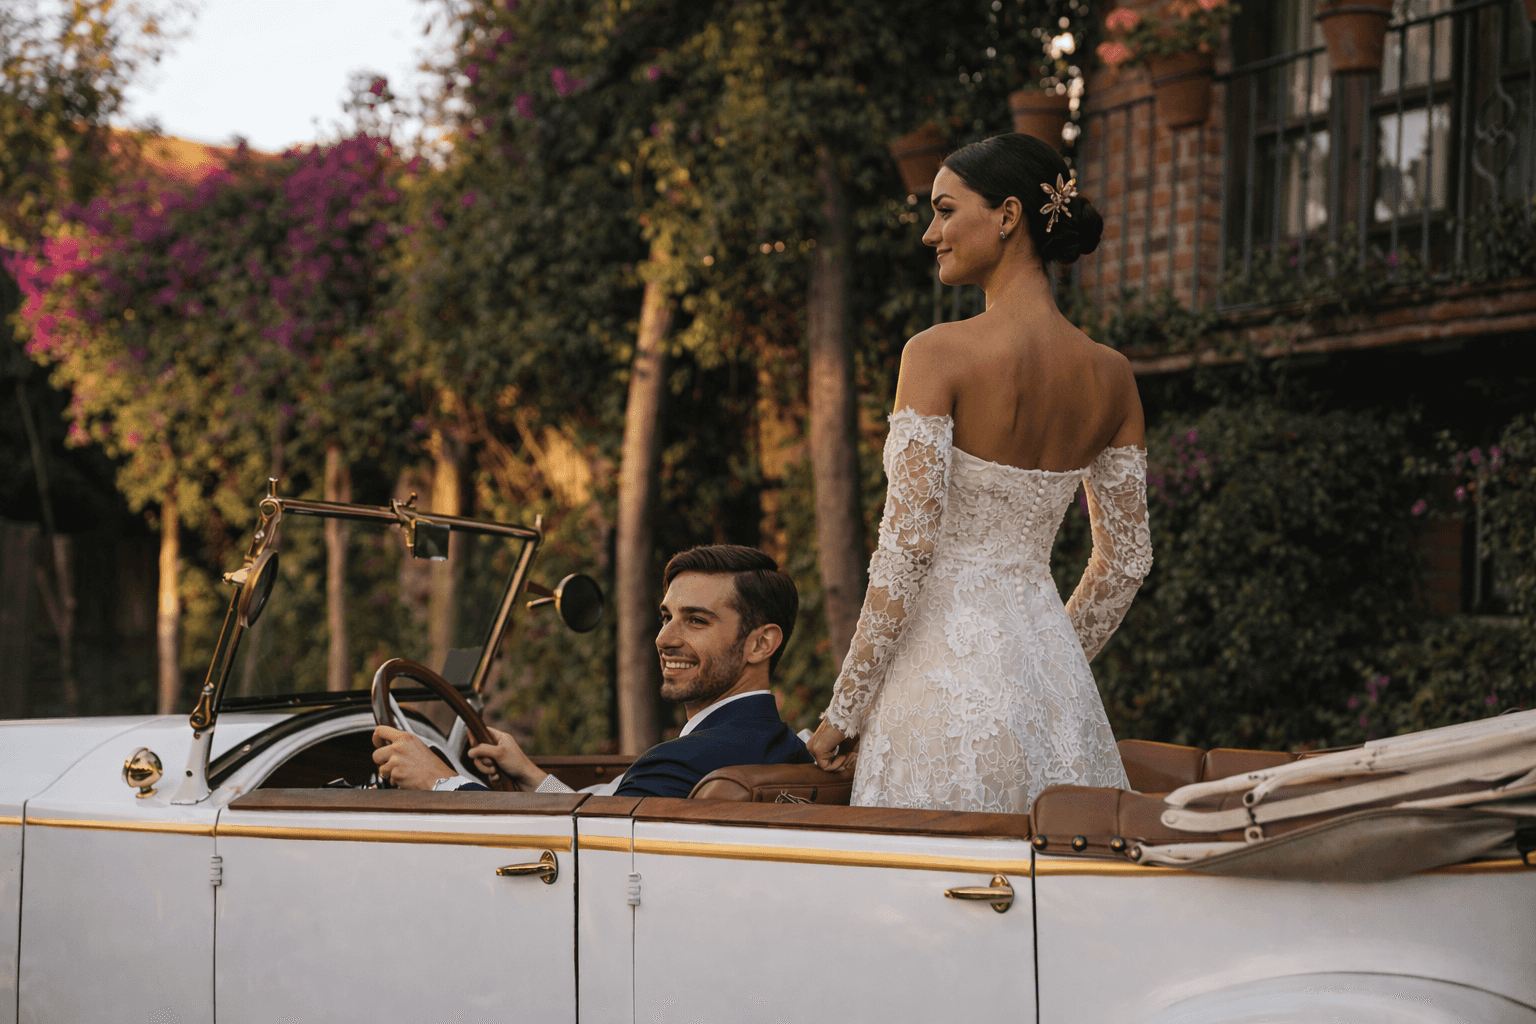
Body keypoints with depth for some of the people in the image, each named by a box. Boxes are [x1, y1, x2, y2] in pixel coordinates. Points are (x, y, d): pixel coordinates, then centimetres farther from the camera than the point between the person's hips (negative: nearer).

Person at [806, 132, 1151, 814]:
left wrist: (843, 711, -8)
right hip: (1049, 664, 6)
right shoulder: (1110, 376, 6)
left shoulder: (939, 354, -12)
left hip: (948, 660, -6)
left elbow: (907, 549, -15)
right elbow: (1127, 560, 12)